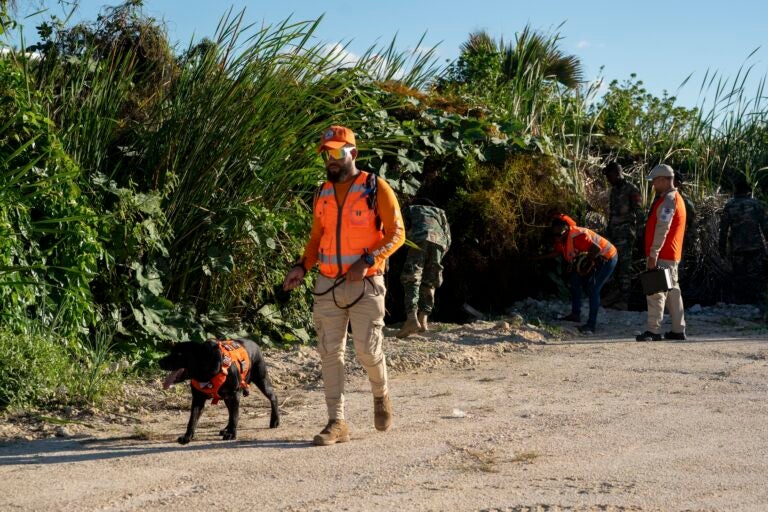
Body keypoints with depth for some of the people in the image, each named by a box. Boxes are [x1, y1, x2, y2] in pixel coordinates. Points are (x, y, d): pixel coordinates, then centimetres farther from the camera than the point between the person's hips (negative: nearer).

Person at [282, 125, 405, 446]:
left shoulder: (376, 189, -5)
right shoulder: (322, 194, 11)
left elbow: (396, 233, -7)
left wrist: (368, 260, -20)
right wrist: (302, 267, 1)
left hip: (365, 285, -5)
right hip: (327, 285, 5)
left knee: (367, 350, -6)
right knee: (330, 353, 2)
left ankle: (381, 396, 26)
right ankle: (337, 423, 7)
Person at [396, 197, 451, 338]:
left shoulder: (411, 209, 33)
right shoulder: (439, 212, 39)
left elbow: (403, 229, 14)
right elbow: (448, 238, 27)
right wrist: (438, 260, 31)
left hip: (420, 239, -3)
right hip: (439, 242, 3)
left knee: (411, 281, -9)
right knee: (429, 284, 14)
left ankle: (412, 319, -28)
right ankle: (423, 321, 2)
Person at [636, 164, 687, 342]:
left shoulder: (668, 200, -15)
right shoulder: (675, 198, 19)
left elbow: (662, 230, -22)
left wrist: (653, 254, -23)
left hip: (662, 256, -11)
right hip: (672, 255, 11)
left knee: (656, 291, -10)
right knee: (672, 291, 13)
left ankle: (654, 331, -10)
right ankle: (678, 330, 17)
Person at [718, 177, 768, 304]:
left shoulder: (729, 206, 2)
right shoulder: (756, 204, 1)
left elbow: (723, 229, 2)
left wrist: (722, 247, 8)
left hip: (737, 248, 1)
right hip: (756, 246, -1)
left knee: (739, 276, 8)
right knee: (757, 275, 3)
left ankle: (742, 300, 7)